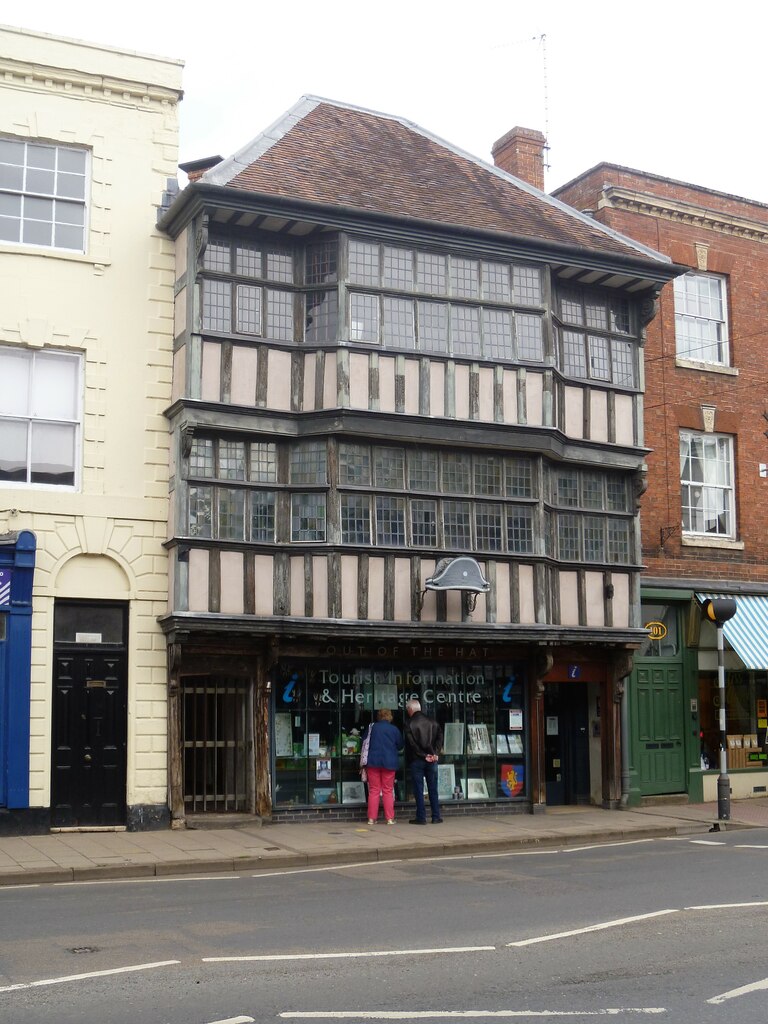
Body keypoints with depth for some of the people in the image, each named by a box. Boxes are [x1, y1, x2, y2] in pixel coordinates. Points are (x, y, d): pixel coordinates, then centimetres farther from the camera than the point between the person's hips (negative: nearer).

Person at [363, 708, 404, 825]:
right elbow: (400, 745, 8)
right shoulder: (394, 729, -2)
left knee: (373, 790, 6)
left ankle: (372, 818, 3)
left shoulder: (372, 727, 1)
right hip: (389, 763, -1)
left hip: (373, 762, 1)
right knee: (388, 791, 6)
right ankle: (390, 818, 3)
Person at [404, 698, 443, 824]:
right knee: (433, 789, 9)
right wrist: (435, 753, -5)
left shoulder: (409, 723, -6)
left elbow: (411, 743, -12)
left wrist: (423, 755, -9)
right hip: (432, 761, 4)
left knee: (418, 790, 2)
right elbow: (440, 737, 0)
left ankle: (421, 817, 1)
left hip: (416, 760, -4)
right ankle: (436, 817, 9)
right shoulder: (432, 721, 7)